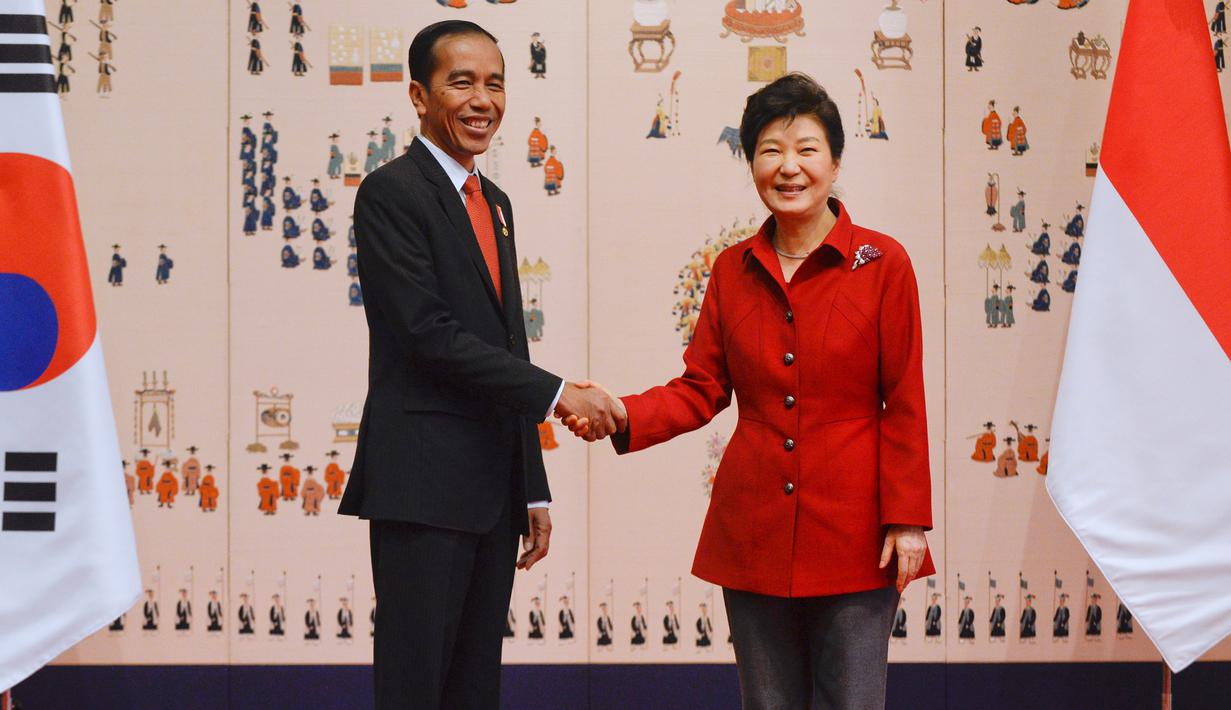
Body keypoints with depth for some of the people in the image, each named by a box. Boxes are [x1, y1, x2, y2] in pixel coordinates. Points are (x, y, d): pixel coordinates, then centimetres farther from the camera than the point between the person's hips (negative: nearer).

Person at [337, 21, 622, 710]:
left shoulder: (495, 202, 18)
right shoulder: (391, 192, -7)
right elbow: (431, 334, -17)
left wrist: (534, 491, 17)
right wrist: (558, 393, -16)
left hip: (494, 487, 8)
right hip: (423, 484, -8)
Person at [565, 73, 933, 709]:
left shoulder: (883, 264, -3)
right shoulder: (733, 270, 7)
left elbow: (903, 405, -4)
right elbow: (701, 389, 7)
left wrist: (907, 520, -7)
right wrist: (621, 416, -10)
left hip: (852, 534, -3)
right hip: (753, 532, 3)